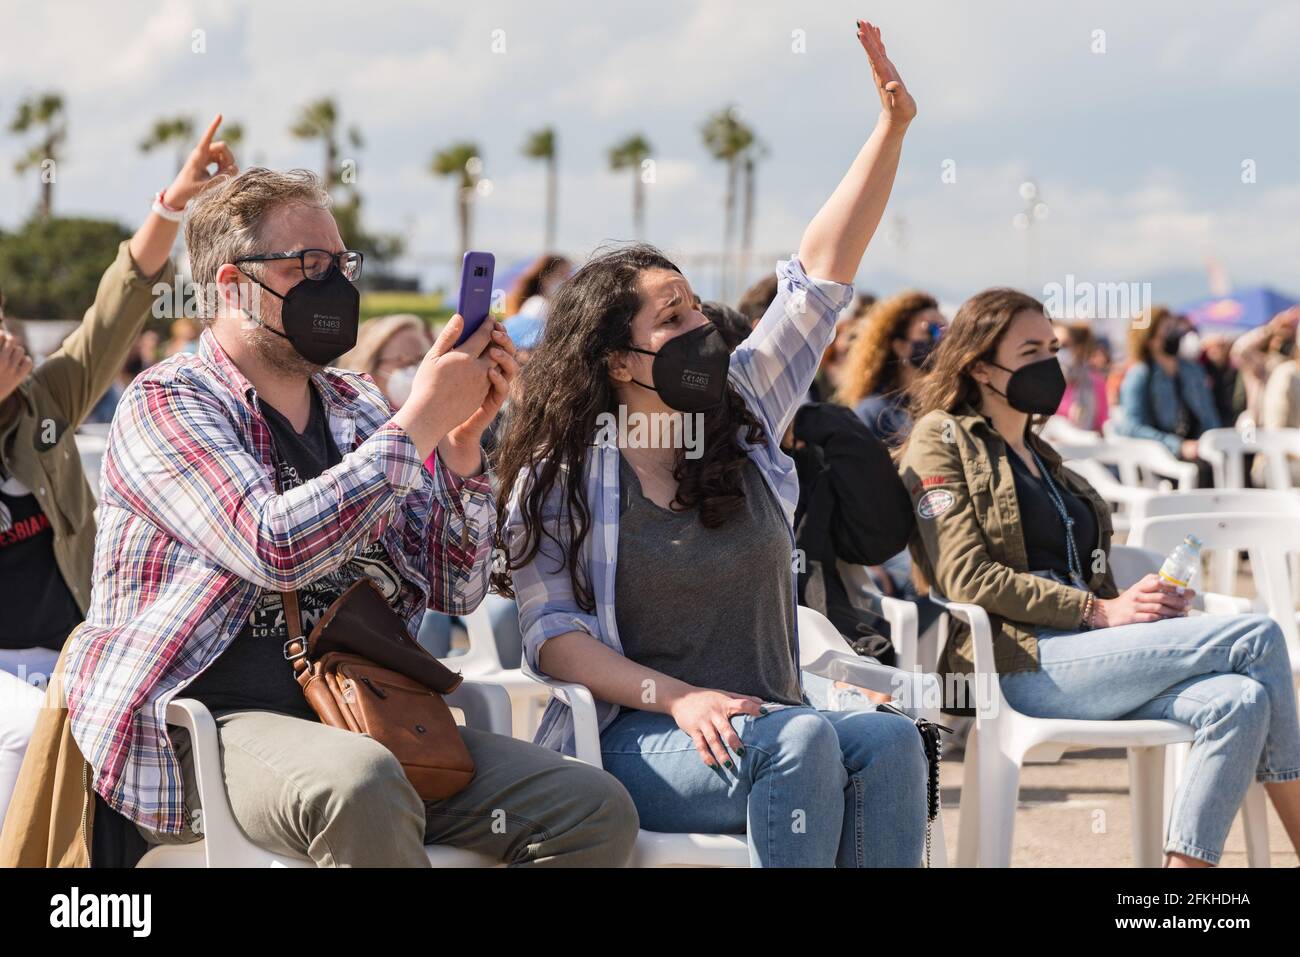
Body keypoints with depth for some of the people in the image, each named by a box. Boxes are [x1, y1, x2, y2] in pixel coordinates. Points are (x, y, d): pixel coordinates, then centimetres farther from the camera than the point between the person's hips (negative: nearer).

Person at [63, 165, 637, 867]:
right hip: (209, 726, -6)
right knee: (359, 783, -40)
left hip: (365, 727, 6)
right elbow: (278, 550, -20)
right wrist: (419, 422, -14)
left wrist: (460, 442, -1)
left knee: (597, 810, -15)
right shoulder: (166, 405, -2)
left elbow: (454, 590, 14)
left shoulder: (356, 408, 18)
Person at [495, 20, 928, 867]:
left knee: (891, 742, -28)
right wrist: (675, 698, -19)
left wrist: (892, 127, 3)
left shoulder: (744, 409, 13)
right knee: (800, 740, -34)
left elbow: (822, 274, 10)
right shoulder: (557, 478, 3)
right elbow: (551, 630, -4)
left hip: (769, 723, 4)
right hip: (634, 741, -4)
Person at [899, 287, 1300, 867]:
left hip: (1080, 647, 7)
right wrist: (1102, 610, -13)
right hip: (1016, 662, -7)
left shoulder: (1038, 454, 28)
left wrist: (1145, 602, 3)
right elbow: (967, 579, -9)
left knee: (1240, 703, -23)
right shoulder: (941, 439, 4)